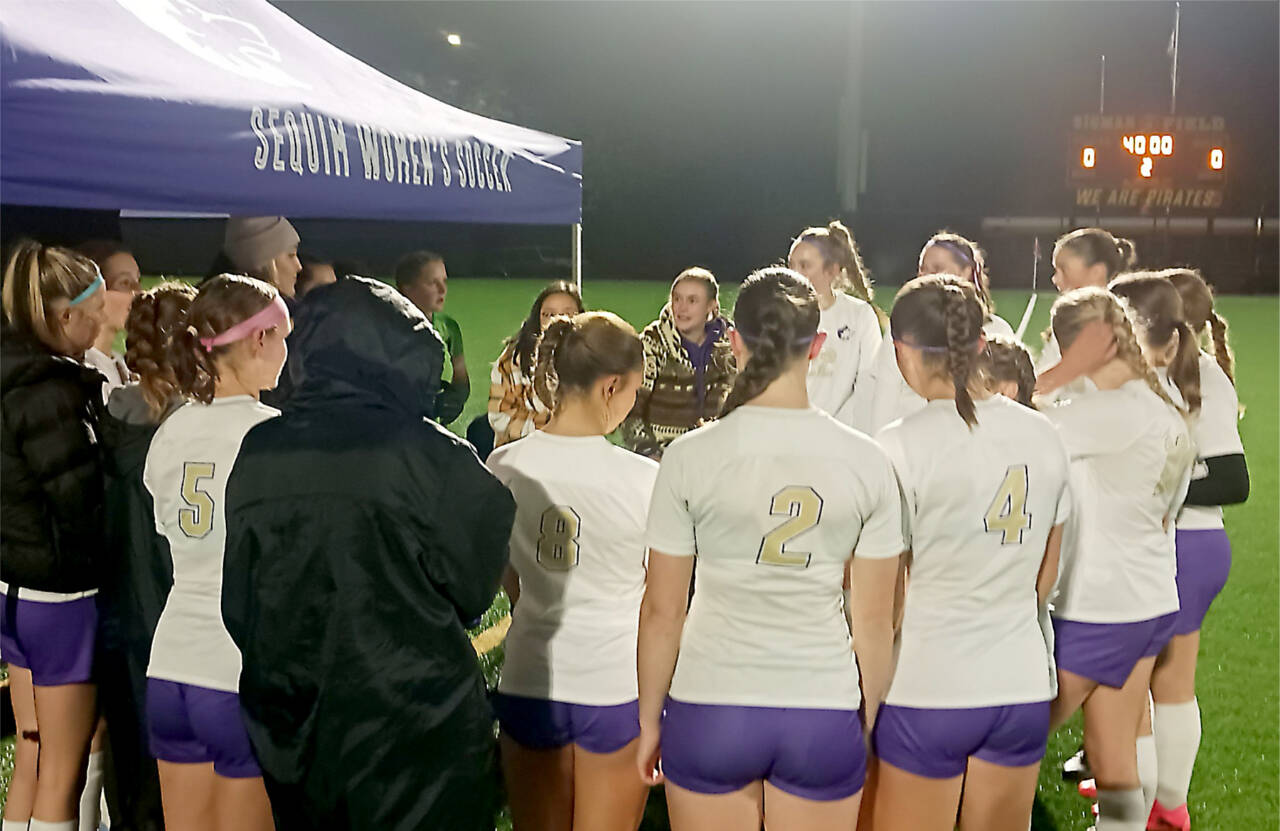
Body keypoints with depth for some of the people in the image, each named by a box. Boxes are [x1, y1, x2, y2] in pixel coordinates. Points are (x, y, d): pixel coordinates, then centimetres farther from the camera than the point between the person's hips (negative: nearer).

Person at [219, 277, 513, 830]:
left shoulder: (258, 452, -2)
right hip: (415, 737, -4)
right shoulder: (432, 456, -15)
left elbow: (238, 600, 7)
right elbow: (472, 591, -5)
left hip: (291, 737, 5)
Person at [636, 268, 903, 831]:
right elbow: (874, 620, 1)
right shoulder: (866, 462, -4)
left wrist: (649, 720, 10)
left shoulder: (690, 457, -8)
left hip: (710, 709, -1)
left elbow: (661, 610, -3)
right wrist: (869, 723, 14)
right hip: (824, 717, 1)